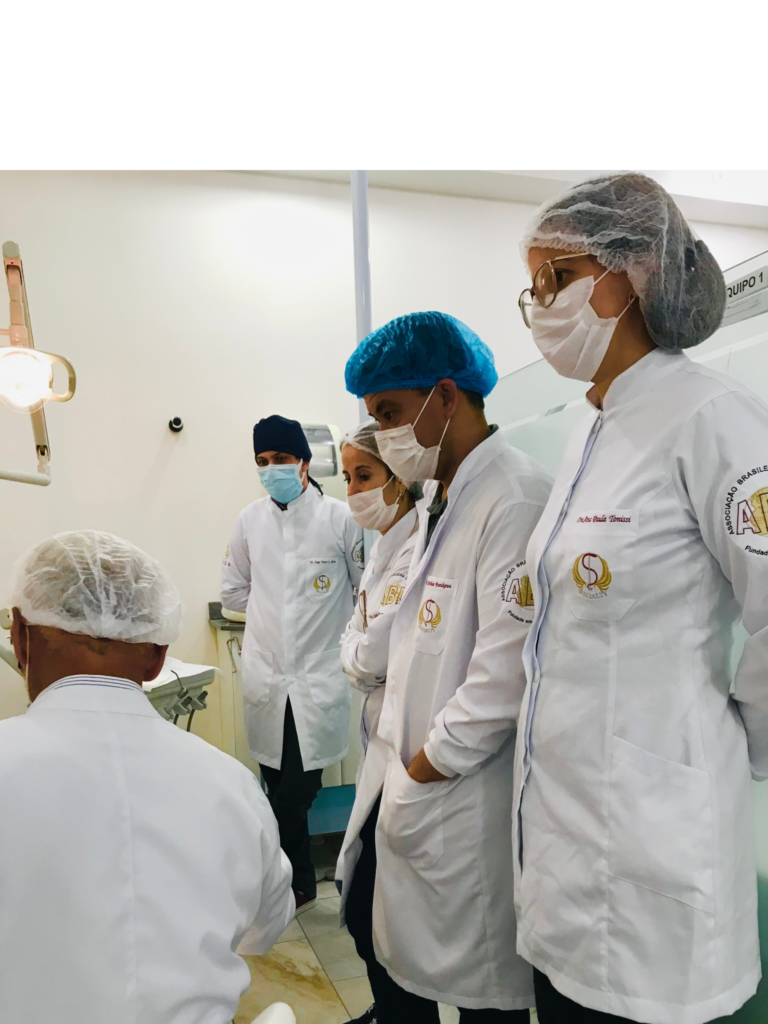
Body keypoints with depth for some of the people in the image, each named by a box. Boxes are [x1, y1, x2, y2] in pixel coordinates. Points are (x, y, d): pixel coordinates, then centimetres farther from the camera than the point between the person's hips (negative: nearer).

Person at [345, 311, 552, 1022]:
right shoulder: (434, 498, 11)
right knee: (399, 966, 21)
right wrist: (400, 770, 11)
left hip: (467, 798, -8)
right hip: (413, 779, 8)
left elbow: (504, 675, -24)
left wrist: (417, 781, -12)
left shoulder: (515, 498, -20)